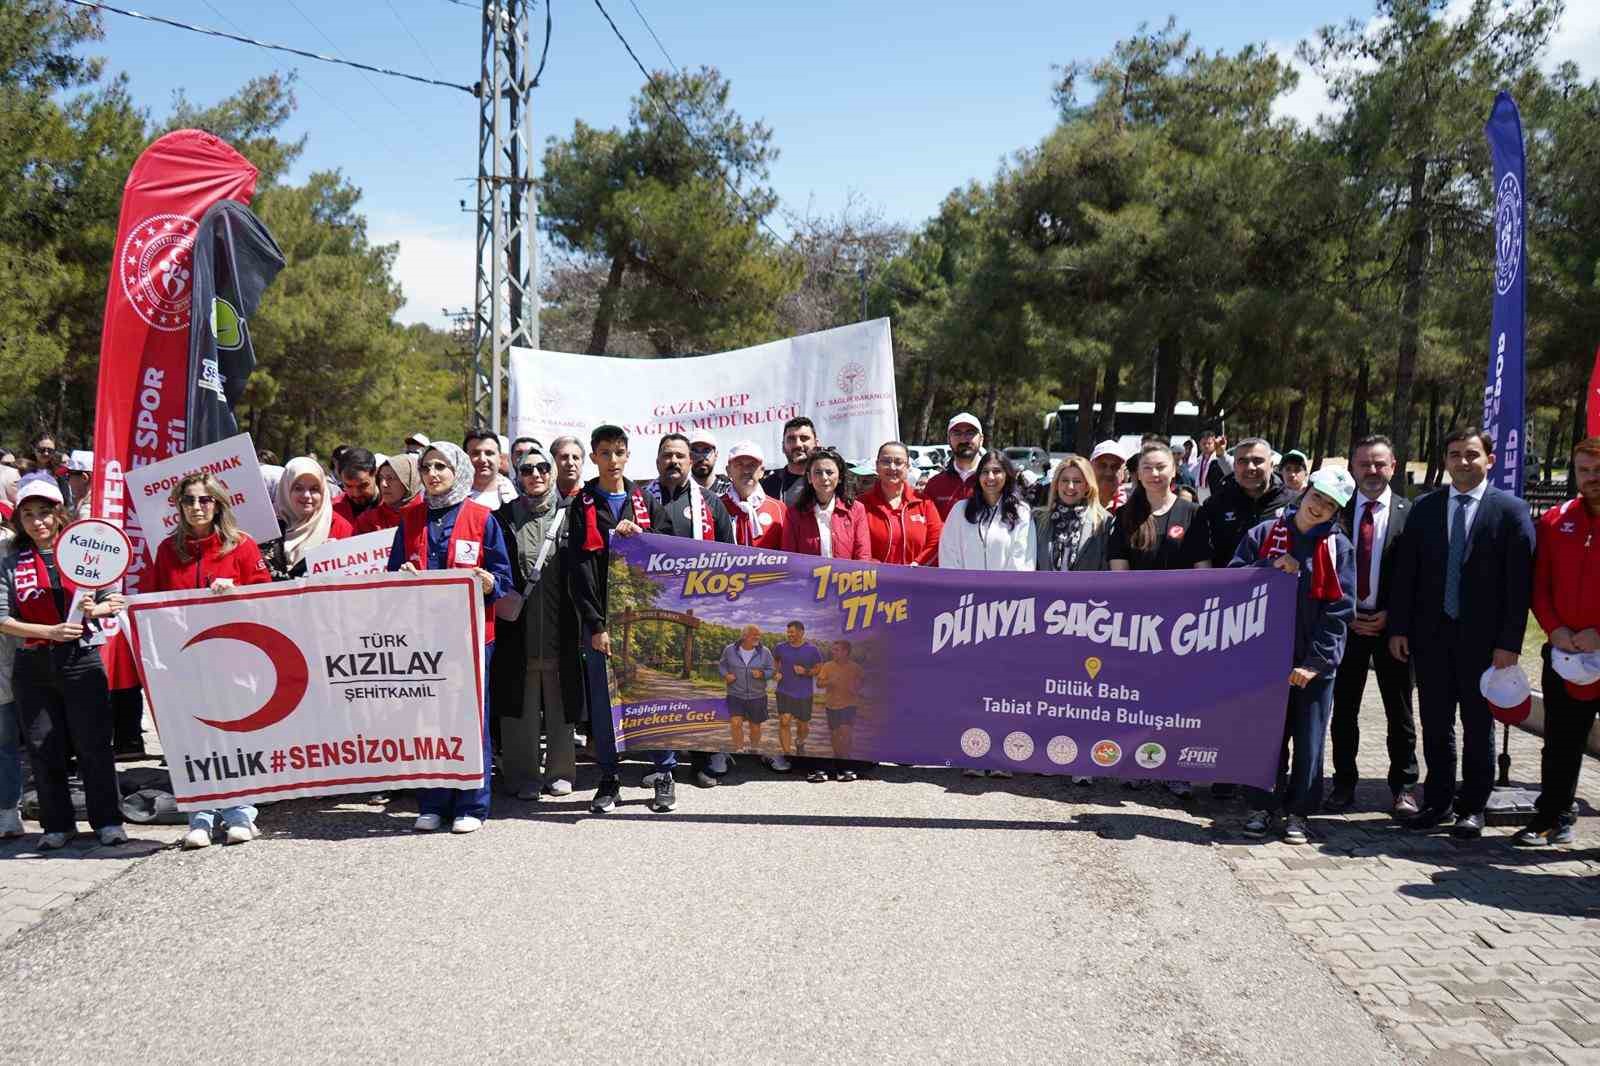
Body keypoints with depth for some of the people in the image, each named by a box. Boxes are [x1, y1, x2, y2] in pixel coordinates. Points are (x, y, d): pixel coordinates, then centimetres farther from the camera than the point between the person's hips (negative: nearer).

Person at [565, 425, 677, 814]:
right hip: (600, 617, -1)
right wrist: (596, 624, -11)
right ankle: (609, 778, 13)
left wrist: (637, 536, -8)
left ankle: (664, 772, 10)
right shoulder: (582, 506, 4)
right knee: (602, 698, 3)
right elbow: (579, 569, -3)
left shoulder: (645, 501, 12)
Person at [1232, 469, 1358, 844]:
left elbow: (1339, 610, -5)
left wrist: (1316, 661, -12)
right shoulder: (1264, 533, 3)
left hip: (1314, 664, -1)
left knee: (1308, 740, 5)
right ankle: (1264, 806, 21)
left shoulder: (1339, 547, 0)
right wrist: (1270, 568, -15)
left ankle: (1298, 813, 17)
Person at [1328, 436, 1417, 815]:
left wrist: (1390, 616, -10)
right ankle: (1344, 782, 18)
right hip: (1345, 622, 1)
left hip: (1392, 624, -1)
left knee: (1399, 712, 8)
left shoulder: (1410, 513, -2)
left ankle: (1403, 786, 18)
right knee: (1343, 709, 8)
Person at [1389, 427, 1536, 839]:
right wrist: (1398, 627, 0)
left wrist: (1509, 642, -11)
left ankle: (1473, 808, 19)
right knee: (1436, 724, 9)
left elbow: (1519, 581, -6)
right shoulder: (1424, 508, 6)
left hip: (1483, 639, -3)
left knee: (1478, 727, 8)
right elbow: (1405, 571, 6)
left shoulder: (1510, 510, -3)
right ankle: (1439, 802, 21)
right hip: (1432, 635, 3)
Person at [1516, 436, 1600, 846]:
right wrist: (1555, 629, -6)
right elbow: (1539, 585, 8)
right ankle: (1553, 818, 21)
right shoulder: (1555, 521, 6)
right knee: (1560, 745, 11)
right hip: (1564, 656, 3)